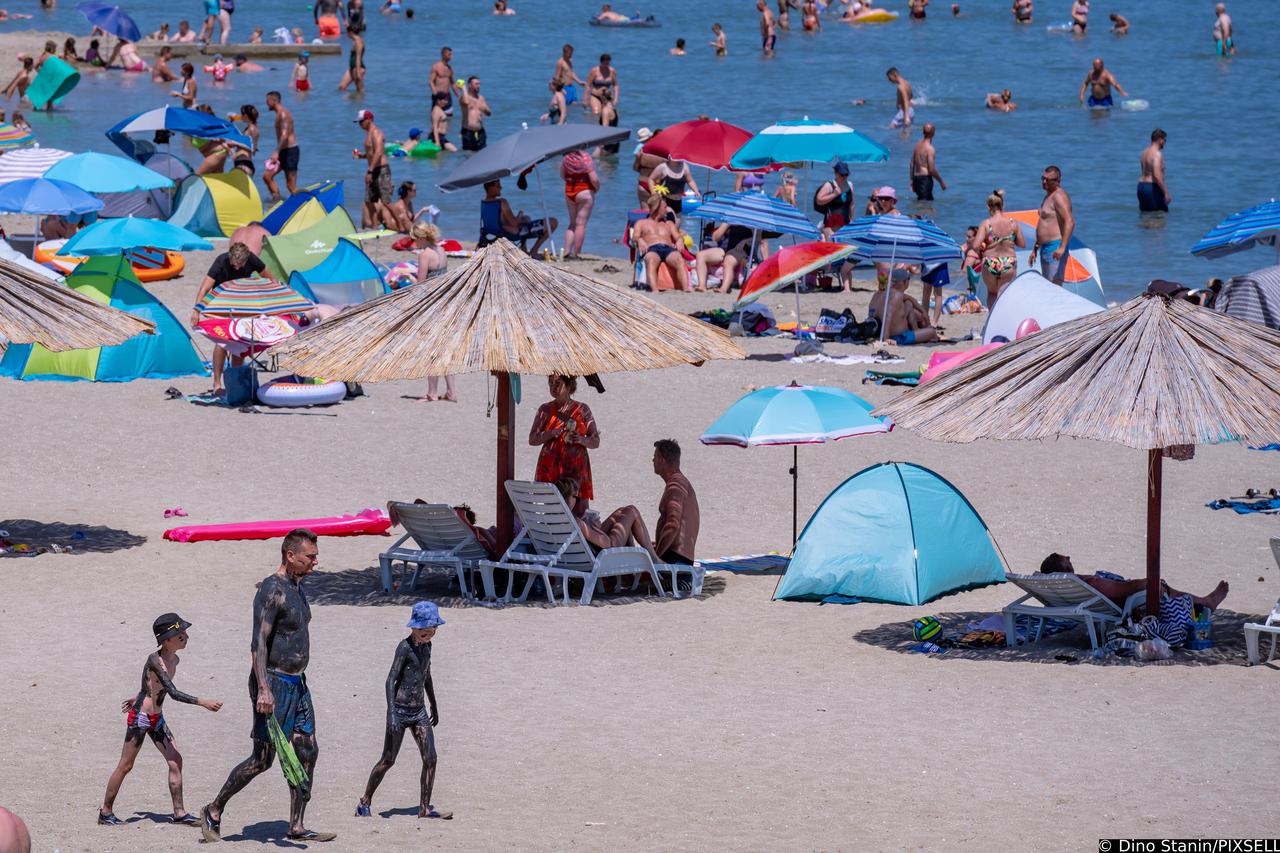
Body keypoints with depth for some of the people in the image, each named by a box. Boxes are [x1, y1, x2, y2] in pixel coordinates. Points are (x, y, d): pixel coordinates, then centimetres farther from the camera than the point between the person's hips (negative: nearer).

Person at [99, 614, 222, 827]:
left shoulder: (174, 660, 4)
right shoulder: (155, 660, -23)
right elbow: (173, 693, -30)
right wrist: (203, 703, -34)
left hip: (157, 719, 8)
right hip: (140, 717, -8)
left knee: (175, 761, 1)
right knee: (126, 765, 0)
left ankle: (179, 813, 5)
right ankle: (106, 812, 11)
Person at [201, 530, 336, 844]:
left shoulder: (296, 588, 14)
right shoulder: (271, 590, -17)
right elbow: (258, 642, -23)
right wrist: (263, 689, -31)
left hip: (297, 684, 9)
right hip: (274, 682, -9)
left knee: (308, 753, 4)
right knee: (262, 759, -6)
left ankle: (296, 827, 7)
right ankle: (213, 812, 8)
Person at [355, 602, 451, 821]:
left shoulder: (425, 646, 11)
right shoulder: (405, 647, -13)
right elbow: (391, 680, -17)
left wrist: (434, 706, 33)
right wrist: (392, 714, -25)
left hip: (419, 712, 7)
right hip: (400, 710, -7)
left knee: (430, 759, -2)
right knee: (388, 760, -2)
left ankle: (425, 807, 4)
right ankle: (365, 803, 11)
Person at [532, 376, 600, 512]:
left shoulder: (582, 409, 7)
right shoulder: (545, 410, 10)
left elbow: (595, 442, 8)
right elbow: (532, 440, 7)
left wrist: (580, 440, -14)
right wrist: (551, 433, -11)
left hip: (576, 466, 0)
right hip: (550, 466, 1)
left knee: (579, 512, -8)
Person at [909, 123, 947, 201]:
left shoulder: (917, 145, 9)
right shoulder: (929, 148, -15)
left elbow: (912, 165, 14)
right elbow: (932, 169, -16)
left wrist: (912, 181, 22)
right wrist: (941, 182, -4)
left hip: (916, 178, 8)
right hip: (925, 179, -8)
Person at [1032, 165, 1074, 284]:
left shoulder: (1059, 196, -13)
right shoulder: (1048, 196, 19)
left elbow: (1070, 222, -25)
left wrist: (1062, 247, -33)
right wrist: (1035, 249, 28)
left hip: (1055, 247, -11)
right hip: (1045, 248, 11)